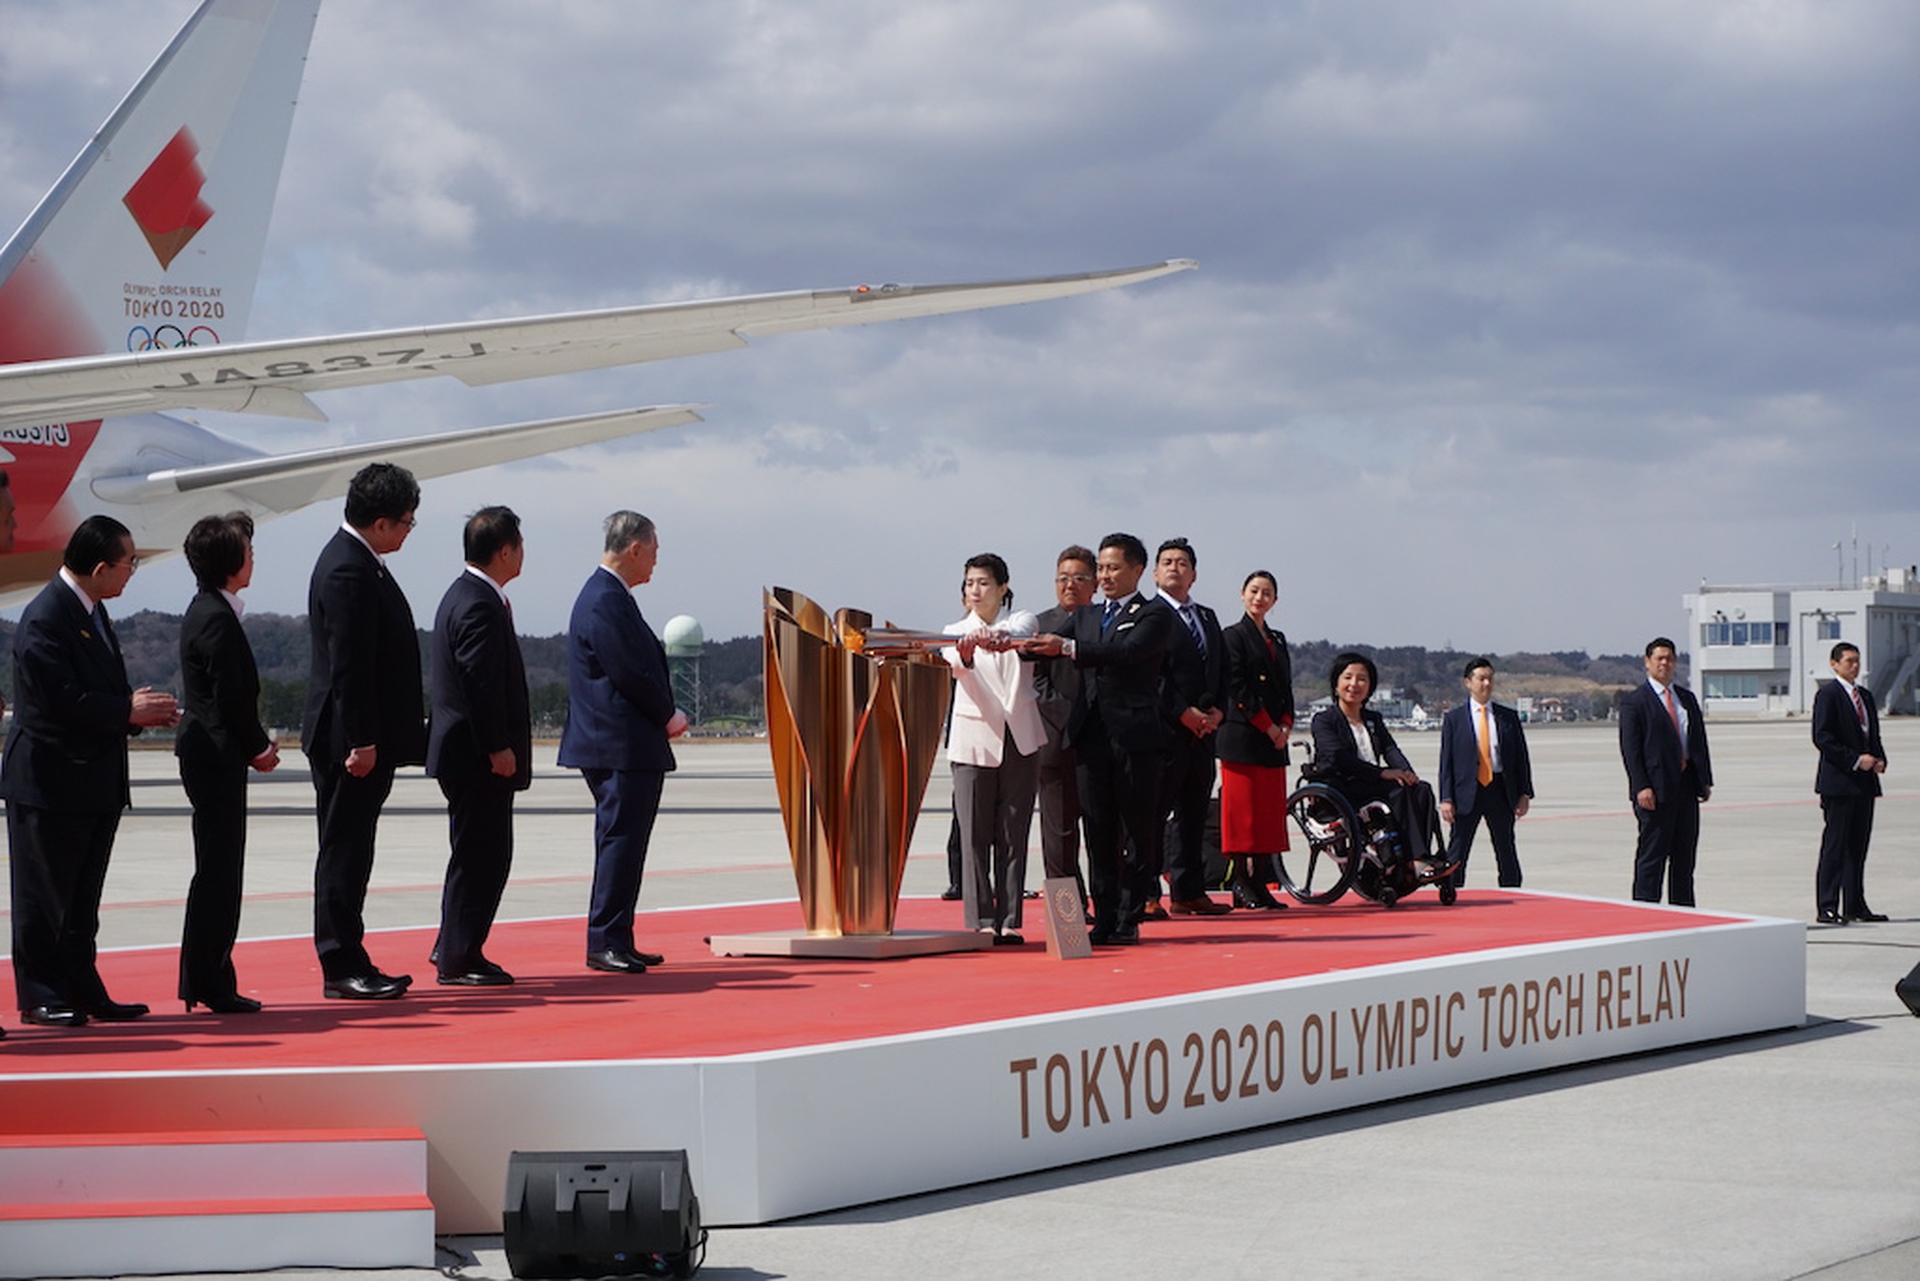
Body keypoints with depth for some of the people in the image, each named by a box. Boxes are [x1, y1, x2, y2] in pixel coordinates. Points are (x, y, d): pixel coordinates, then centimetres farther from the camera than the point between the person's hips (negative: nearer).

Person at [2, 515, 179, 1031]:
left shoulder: (91, 610, 13)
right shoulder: (45, 617, -18)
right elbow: (60, 700, -23)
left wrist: (138, 707, 2)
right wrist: (129, 712, -15)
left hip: (96, 781, 9)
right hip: (50, 781, -9)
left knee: (82, 897, 13)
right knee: (43, 897, 1)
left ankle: (82, 991, 19)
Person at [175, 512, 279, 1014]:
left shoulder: (205, 610, 15)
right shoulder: (217, 619, -17)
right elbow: (230, 697, -19)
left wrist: (256, 742, 11)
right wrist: (258, 747, -7)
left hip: (208, 754, 10)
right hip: (217, 759, -10)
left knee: (218, 870, 13)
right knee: (218, 872, -6)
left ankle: (207, 981, 17)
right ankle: (209, 984, -3)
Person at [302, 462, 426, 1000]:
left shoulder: (359, 563, 15)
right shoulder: (347, 571, -18)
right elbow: (347, 665, -22)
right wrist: (360, 741, -22)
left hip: (364, 738, 10)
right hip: (350, 740, -10)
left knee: (349, 853, 13)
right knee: (343, 851, -5)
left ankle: (348, 961, 19)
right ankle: (341, 968, 0)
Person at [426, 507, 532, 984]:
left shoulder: (466, 595, 15)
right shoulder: (480, 605, -19)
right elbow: (481, 682, -23)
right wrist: (498, 748, -20)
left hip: (472, 752, 11)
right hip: (478, 756, -11)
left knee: (478, 854, 17)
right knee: (478, 856, -4)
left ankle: (454, 949, 24)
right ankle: (459, 960, 1)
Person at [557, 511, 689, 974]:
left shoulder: (607, 596, 17)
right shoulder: (607, 602, -17)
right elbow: (631, 674, -19)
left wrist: (664, 715, 7)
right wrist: (669, 717, -5)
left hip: (618, 746, 11)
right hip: (624, 747, -11)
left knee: (621, 843, 13)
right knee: (621, 840, -8)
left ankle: (614, 941, 18)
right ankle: (607, 941, -5)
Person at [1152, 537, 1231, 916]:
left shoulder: (1207, 618, 20)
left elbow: (1222, 670, 18)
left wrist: (1218, 711, 1)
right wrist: (1183, 713, -16)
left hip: (1204, 729, 7)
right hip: (1165, 730, -7)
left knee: (1194, 814, 9)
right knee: (1153, 812, -7)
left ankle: (1188, 892, 14)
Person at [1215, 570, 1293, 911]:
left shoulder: (1278, 641, 18)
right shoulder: (1234, 636, -3)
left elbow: (1286, 688, 18)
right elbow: (1236, 688, -10)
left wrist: (1285, 725, 1)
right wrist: (1267, 726, -12)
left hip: (1273, 740, 7)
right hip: (1243, 738, -7)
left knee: (1270, 811, 5)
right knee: (1243, 808, -7)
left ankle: (1260, 883, 7)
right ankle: (1241, 882, -5)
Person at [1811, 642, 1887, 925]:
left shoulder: (1865, 695, 18)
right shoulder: (1828, 694, -7)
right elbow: (1822, 738, -14)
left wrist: (1879, 759, 3)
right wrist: (1856, 760, -17)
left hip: (1864, 783, 8)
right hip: (1839, 782, -8)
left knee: (1858, 845, 10)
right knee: (1835, 845, -7)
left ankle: (1855, 906, 15)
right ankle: (1827, 908, -6)